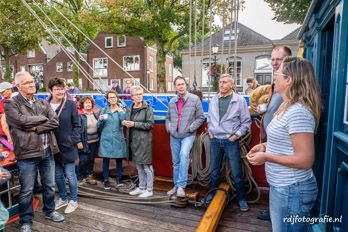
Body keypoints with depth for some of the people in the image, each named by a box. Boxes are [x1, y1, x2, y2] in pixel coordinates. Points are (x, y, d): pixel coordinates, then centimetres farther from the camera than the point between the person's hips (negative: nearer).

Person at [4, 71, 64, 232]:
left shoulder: (43, 103, 11)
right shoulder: (10, 103, -3)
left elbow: (55, 122, -2)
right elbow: (21, 121, -20)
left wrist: (36, 128, -14)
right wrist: (43, 118, -7)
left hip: (47, 151, 5)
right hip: (27, 153, -4)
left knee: (49, 185, 17)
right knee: (27, 190, 8)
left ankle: (49, 211, 37)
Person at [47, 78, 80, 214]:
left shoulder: (70, 104, -6)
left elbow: (76, 125, -4)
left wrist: (76, 141, -11)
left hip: (67, 146, -3)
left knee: (70, 175, 6)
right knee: (58, 175, 16)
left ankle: (73, 200, 23)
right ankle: (63, 198, 35)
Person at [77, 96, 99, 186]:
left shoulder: (94, 113, 10)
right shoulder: (79, 115, -11)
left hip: (94, 141, 6)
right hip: (84, 142, -6)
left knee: (91, 159, 15)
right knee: (83, 160, -2)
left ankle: (89, 176, 29)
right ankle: (80, 178, 18)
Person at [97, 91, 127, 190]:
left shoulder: (121, 110, 4)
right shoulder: (104, 110, 7)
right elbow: (99, 126, 6)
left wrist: (120, 110, -15)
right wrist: (100, 120, -13)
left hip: (118, 138, 0)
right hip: (106, 138, 1)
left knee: (119, 159, 5)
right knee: (106, 159, 3)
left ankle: (119, 179, 17)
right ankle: (106, 180, 15)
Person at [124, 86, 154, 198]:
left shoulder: (148, 108, -7)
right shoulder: (129, 108, 12)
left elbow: (150, 124, -13)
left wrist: (134, 124, -18)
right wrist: (125, 123, 1)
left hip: (144, 140, -6)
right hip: (133, 140, 6)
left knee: (146, 165, 0)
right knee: (138, 166, 16)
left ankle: (149, 190, 13)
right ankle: (141, 187, 29)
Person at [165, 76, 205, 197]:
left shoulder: (194, 99, -4)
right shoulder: (172, 102, 10)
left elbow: (200, 117, -4)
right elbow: (168, 118, 19)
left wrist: (190, 128, -11)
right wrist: (169, 128, 2)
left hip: (188, 135, -4)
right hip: (174, 136, 5)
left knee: (184, 155, -28)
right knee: (176, 162, 12)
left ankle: (181, 185, -18)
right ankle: (176, 185, 27)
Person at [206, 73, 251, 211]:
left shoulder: (239, 100, -6)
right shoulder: (213, 100, 6)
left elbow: (246, 122, -3)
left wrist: (236, 135, -8)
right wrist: (210, 131, 7)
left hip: (231, 141, -3)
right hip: (215, 140, 4)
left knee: (236, 173, 4)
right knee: (214, 171, 15)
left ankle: (241, 198, 25)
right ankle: (213, 194, 35)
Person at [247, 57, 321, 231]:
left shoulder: (298, 112, -25)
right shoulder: (288, 107, 8)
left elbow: (305, 160, -26)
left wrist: (266, 157, -21)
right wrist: (266, 145, 5)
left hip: (291, 190, -10)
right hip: (283, 186, 10)